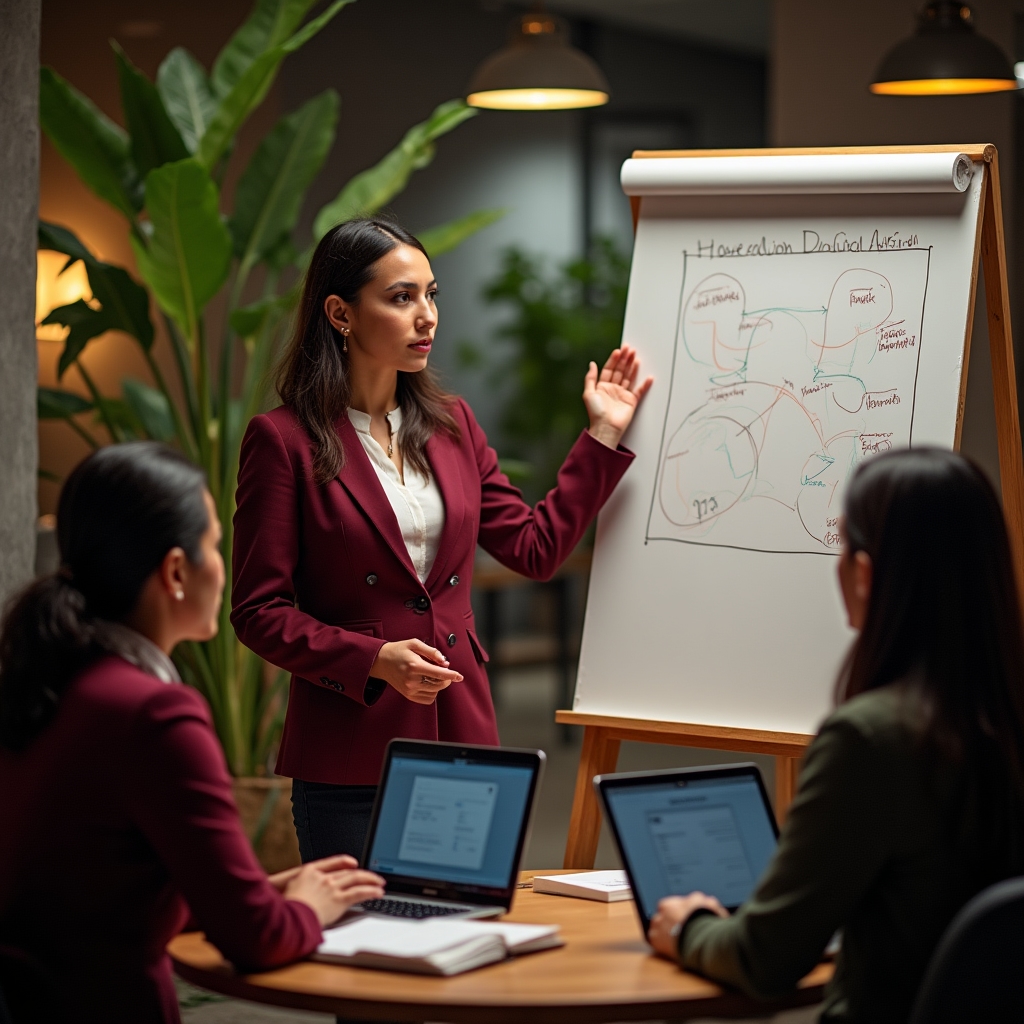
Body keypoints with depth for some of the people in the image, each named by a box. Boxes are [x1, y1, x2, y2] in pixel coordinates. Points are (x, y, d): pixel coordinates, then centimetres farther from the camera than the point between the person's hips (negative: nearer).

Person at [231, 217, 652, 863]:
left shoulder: (451, 425, 12)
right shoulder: (283, 440, -6)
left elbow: (537, 548, 14)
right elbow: (259, 612, -7)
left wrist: (604, 435, 14)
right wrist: (373, 660, -20)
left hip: (462, 739, 5)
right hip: (351, 756, -5)